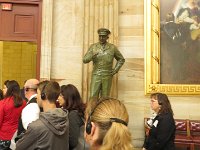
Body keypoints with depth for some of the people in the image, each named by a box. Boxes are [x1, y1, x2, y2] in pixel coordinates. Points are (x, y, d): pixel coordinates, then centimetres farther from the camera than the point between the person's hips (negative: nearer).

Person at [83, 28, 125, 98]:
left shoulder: (112, 48, 1)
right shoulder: (93, 47, 1)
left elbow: (121, 59, 13)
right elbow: (85, 60, -4)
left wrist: (115, 70, 2)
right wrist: (92, 56, -24)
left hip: (107, 77, 0)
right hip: (96, 76, 0)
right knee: (93, 97, -5)